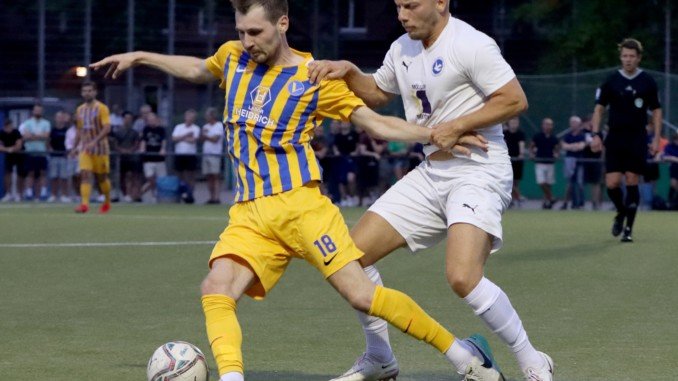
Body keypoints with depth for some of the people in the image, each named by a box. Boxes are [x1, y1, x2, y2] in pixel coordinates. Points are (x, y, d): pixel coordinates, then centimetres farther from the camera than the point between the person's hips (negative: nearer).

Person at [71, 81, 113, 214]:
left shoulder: (101, 108, -7)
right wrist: (75, 147, 15)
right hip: (84, 148, 4)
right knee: (85, 174, -13)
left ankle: (107, 201, 29)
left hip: (99, 148, -4)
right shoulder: (80, 110, 10)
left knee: (101, 177, 7)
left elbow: (107, 128, -17)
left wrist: (94, 142, -27)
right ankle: (84, 204, -22)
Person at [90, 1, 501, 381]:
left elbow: (376, 122, 1)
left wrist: (434, 132, -12)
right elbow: (198, 69, 35)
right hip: (249, 213, 5)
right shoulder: (233, 57, 11)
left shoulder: (315, 77, -2)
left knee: (361, 293, -13)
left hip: (299, 203, -5)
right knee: (216, 289, -20)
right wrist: (141, 57, 34)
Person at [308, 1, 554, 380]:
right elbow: (378, 92, 27)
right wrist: (348, 72, 7)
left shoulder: (471, 45, -15)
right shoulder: (403, 49, 10)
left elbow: (515, 100, -17)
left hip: (478, 173, -9)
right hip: (431, 174, 9)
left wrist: (457, 126, -19)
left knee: (462, 277, -28)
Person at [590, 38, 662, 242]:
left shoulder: (648, 82, 2)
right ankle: (621, 212, 23)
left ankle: (628, 229, 5)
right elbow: (599, 108, 8)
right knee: (612, 183, -7)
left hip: (637, 140, -1)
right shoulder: (611, 81, 2)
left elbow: (656, 111, 8)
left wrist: (656, 139, 1)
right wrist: (596, 135, -3)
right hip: (615, 139, 1)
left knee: (632, 183, -4)